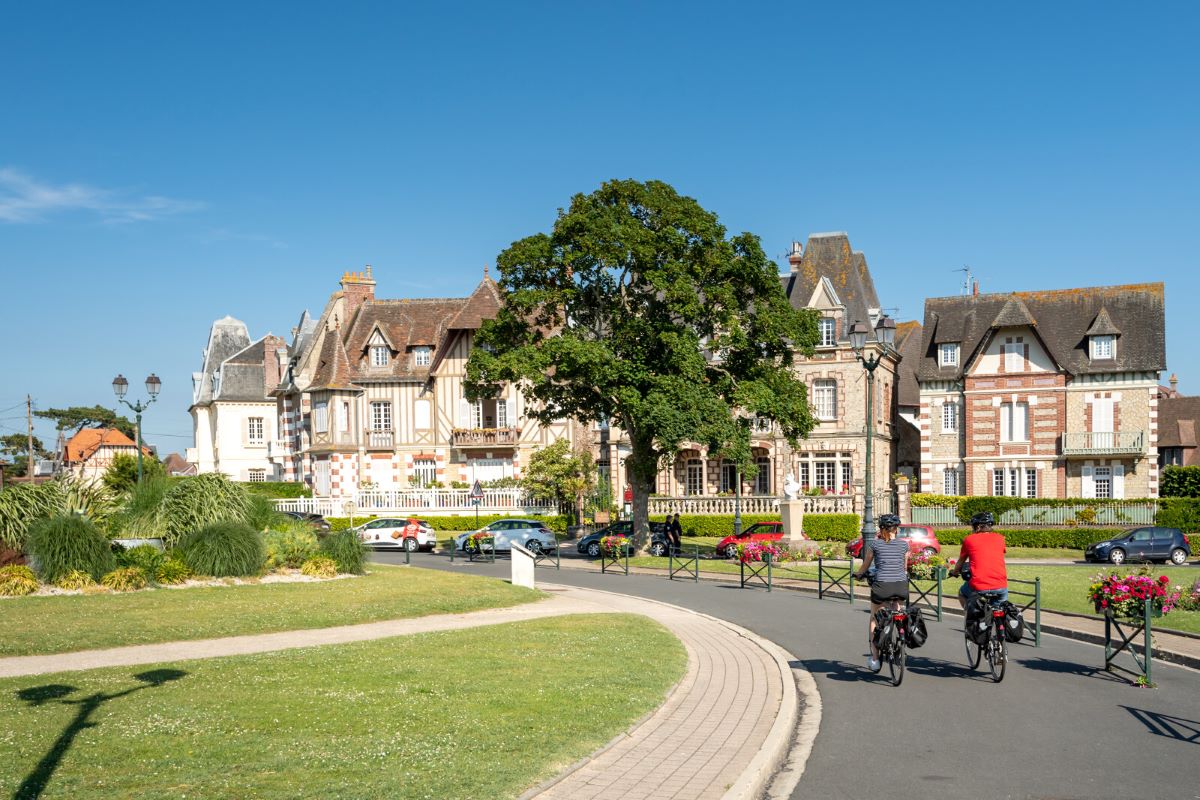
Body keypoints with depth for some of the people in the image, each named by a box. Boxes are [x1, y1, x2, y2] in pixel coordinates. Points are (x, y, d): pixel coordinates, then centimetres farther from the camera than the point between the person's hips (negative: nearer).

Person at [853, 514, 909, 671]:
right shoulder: (904, 544, 10)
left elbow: (866, 565, 17)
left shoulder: (874, 543, 4)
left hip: (882, 585, -2)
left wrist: (859, 574, 37)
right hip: (901, 586, 2)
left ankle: (875, 659, 12)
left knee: (874, 619, 18)